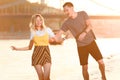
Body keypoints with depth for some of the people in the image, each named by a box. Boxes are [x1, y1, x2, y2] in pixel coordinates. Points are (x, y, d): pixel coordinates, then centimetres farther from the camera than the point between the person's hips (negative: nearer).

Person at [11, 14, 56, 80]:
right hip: (37, 55, 1)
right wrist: (17, 49, 6)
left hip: (46, 54, -1)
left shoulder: (47, 30, 4)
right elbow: (29, 47, 14)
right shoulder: (33, 32, 8)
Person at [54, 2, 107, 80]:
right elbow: (59, 33, -9)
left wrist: (84, 33, -29)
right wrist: (54, 38, -31)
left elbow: (90, 25, -11)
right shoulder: (67, 23, -4)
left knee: (101, 62, -3)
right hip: (81, 46, 1)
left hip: (91, 42, 0)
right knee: (84, 67, 0)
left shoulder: (83, 14, -4)